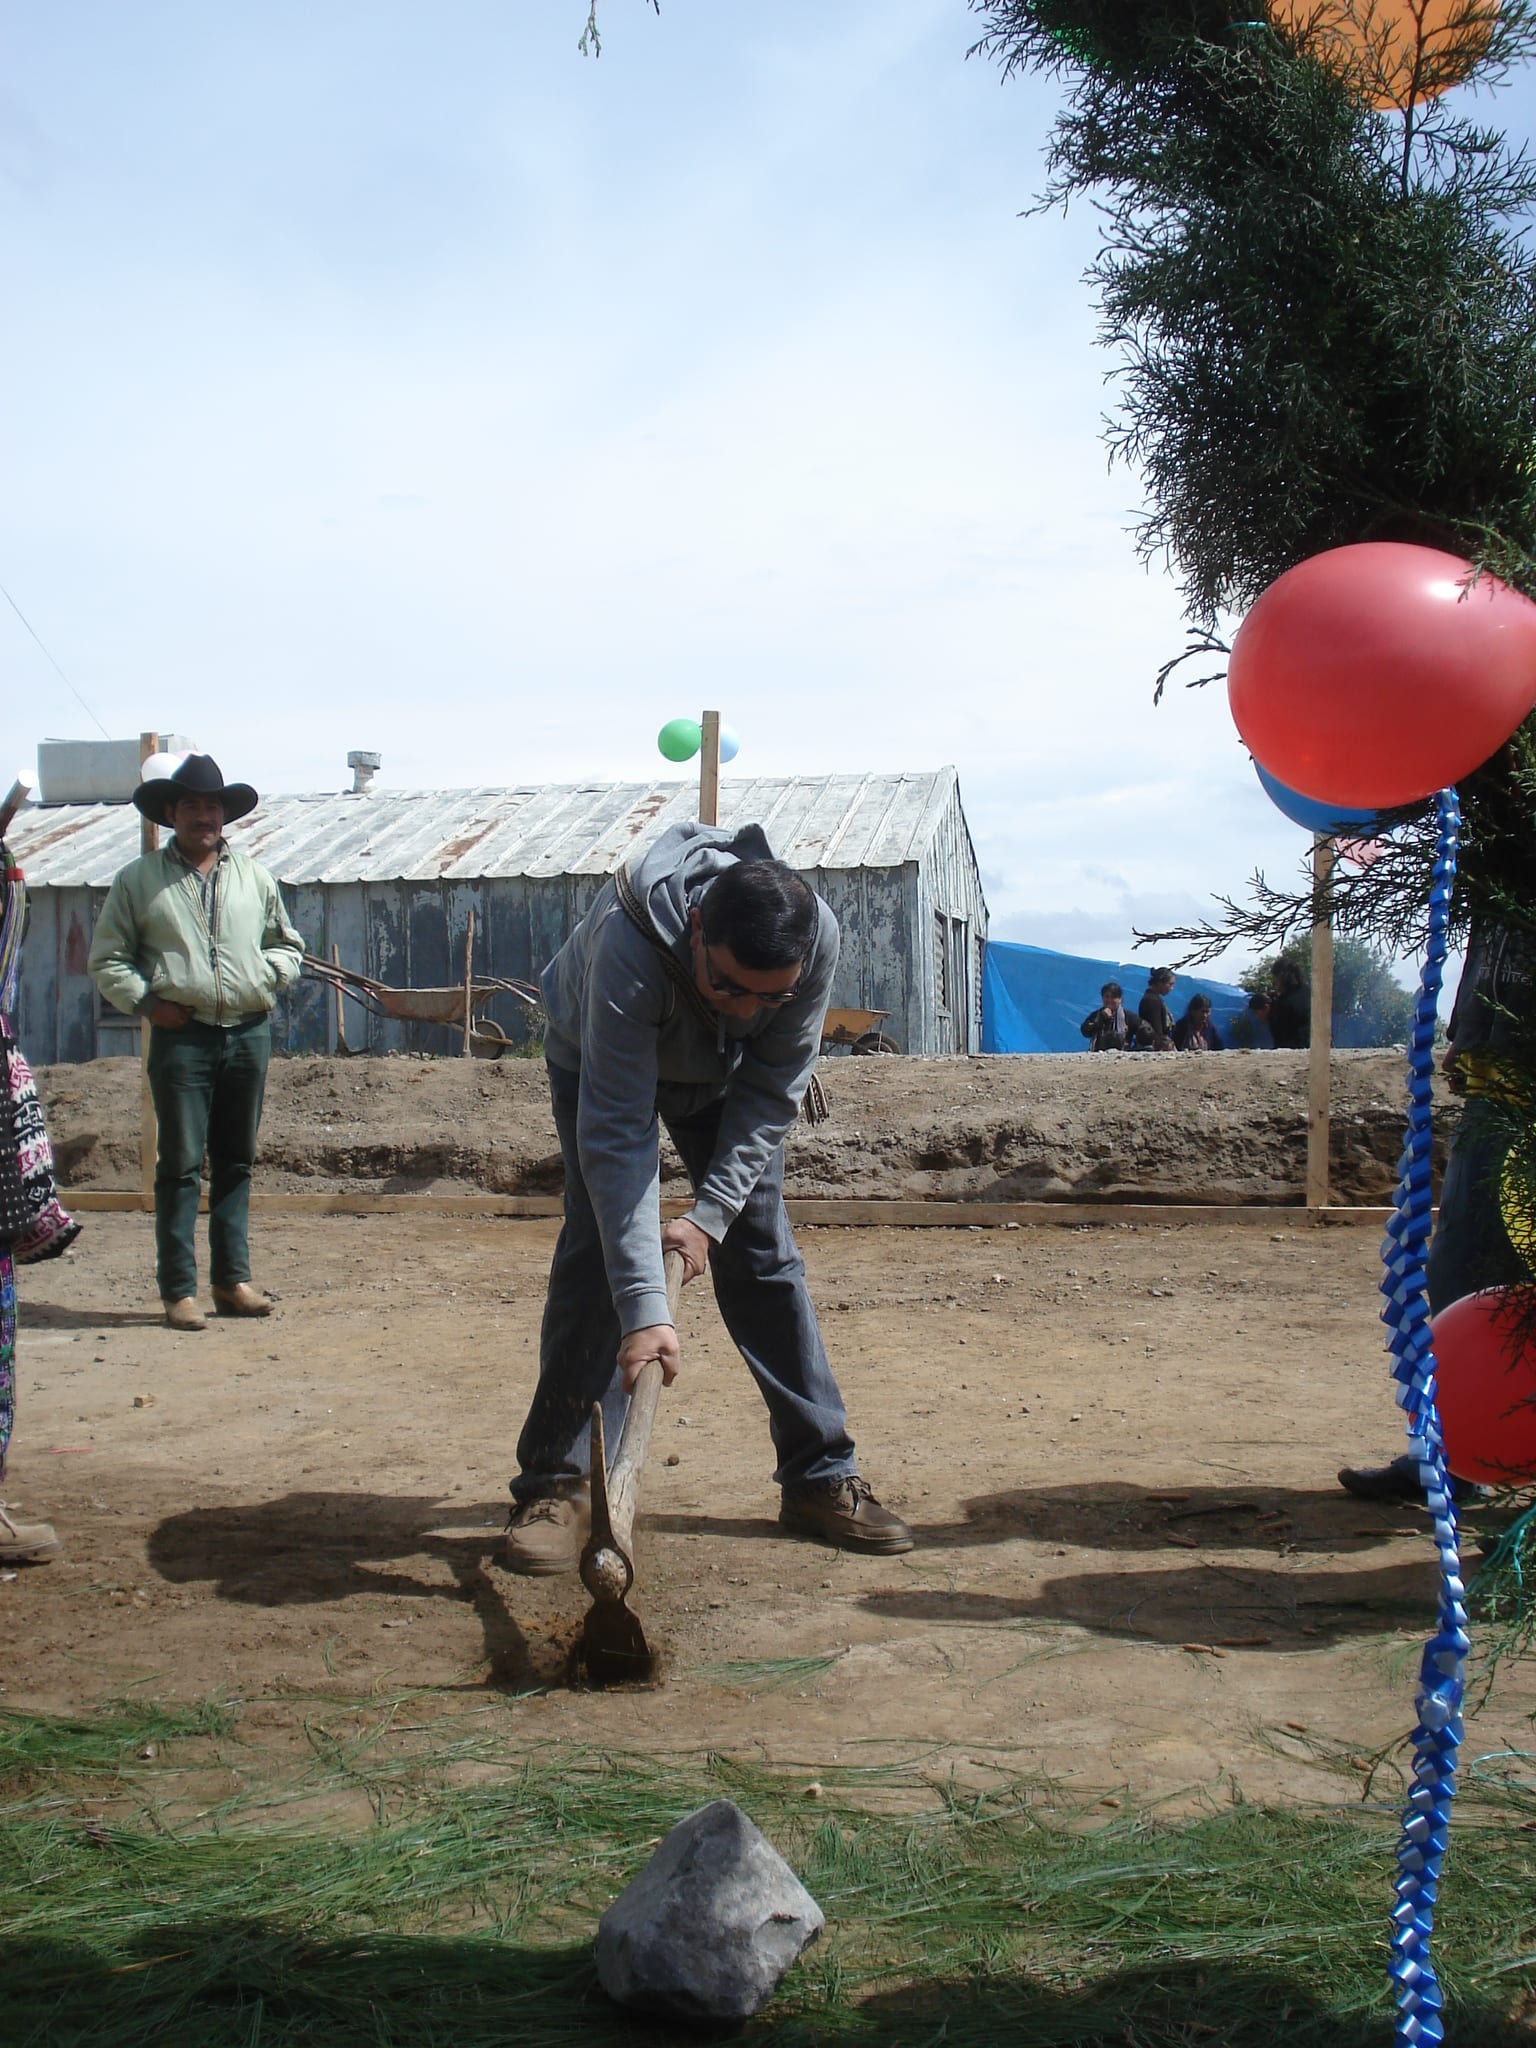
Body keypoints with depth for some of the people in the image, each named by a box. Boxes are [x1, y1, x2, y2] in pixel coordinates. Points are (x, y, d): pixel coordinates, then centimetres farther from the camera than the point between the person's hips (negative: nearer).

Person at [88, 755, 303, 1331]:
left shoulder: (255, 877, 14)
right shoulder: (138, 880, 5)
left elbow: (288, 945, 22)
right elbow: (107, 959, 6)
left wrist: (267, 975, 1)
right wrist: (146, 1001, -9)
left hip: (249, 1032, 3)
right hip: (182, 1036, -3)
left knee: (236, 1161, 9)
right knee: (181, 1164, -4)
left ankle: (233, 1279, 16)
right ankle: (178, 1290, 1)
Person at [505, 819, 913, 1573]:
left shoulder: (817, 938, -34)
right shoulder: (629, 945, -45)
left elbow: (774, 1091, -20)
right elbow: (616, 1136, -45)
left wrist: (711, 1212, -26)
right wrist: (644, 1307, -49)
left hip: (726, 1073, 3)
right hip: (601, 1059, -3)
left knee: (763, 1252, -1)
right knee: (597, 1249, -15)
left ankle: (821, 1476, 7)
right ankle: (555, 1484, -6)